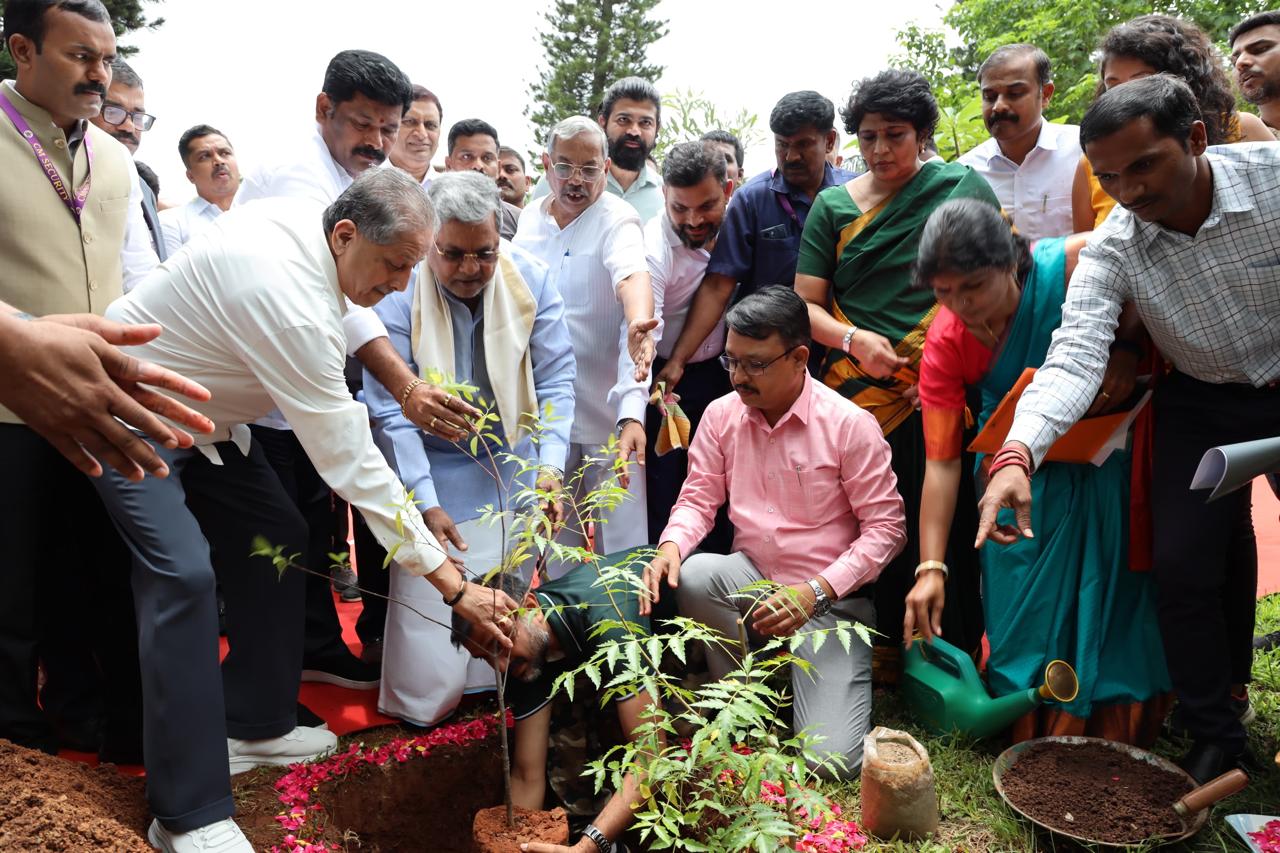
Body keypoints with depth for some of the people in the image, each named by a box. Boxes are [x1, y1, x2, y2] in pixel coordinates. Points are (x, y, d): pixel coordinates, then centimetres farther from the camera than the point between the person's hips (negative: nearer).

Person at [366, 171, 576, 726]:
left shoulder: (530, 279, -10)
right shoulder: (397, 294, -17)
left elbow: (556, 380, -5)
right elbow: (390, 410, -15)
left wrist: (551, 466, -16)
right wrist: (426, 502, -19)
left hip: (520, 467, 3)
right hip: (439, 476, -2)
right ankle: (424, 701, 26)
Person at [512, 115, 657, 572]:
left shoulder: (617, 220, -10)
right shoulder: (530, 217, 7)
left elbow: (632, 274, -31)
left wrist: (638, 322, -52)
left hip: (607, 408, -5)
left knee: (621, 532, -2)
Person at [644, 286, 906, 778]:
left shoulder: (850, 425, -14)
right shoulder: (721, 415, -2)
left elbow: (886, 527, -11)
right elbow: (698, 498, 3)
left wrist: (814, 592, -21)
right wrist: (671, 545, -21)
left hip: (831, 600, -3)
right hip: (751, 581, 4)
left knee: (835, 759, -18)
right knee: (691, 575, -32)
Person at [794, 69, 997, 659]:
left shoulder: (965, 187, 6)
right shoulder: (833, 206, 11)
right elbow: (806, 305, 9)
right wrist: (855, 339, -10)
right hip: (859, 395, 2)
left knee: (948, 530, -1)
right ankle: (884, 653, 21)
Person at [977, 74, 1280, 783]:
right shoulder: (1111, 250, -20)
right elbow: (1074, 356, -32)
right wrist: (1017, 452, -49)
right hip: (1202, 406, 1)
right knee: (1184, 567, -4)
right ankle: (1216, 736, 17)